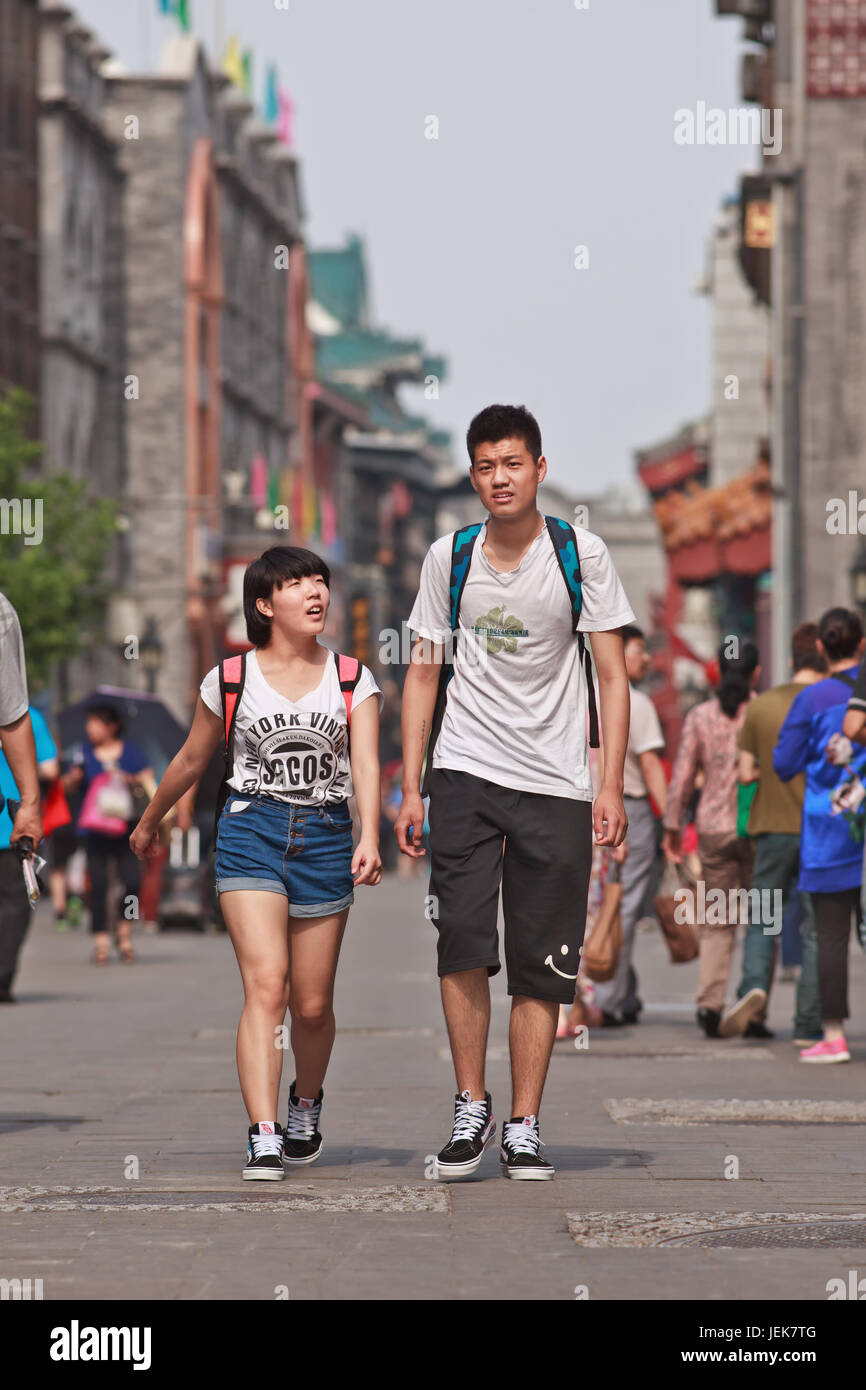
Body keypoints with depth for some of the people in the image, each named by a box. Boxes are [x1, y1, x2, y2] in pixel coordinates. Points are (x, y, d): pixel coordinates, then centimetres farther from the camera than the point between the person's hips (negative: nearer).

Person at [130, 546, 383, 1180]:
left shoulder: (352, 680, 5)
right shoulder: (231, 680, 4)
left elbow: (366, 763, -8)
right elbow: (192, 760, 18)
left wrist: (369, 838, -23)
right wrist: (149, 823, 29)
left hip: (326, 836, 1)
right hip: (251, 831, -1)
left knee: (312, 1003, 7)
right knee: (266, 984, -18)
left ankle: (306, 1104, 39)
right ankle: (263, 1141, -23)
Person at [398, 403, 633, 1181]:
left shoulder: (581, 554, -1)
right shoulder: (449, 557, 4)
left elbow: (613, 676, -1)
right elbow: (423, 674, 10)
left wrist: (611, 787, -9)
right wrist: (410, 789, 4)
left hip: (555, 784, -1)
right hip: (465, 773, 1)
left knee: (541, 965, 0)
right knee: (463, 943, -12)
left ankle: (524, 1131, 7)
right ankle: (471, 1109, 2)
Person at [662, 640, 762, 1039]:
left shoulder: (699, 716, 2)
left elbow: (682, 776, 3)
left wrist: (672, 827, 13)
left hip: (714, 827, 2)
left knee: (716, 923, 8)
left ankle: (710, 1003, -5)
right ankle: (756, 991, -11)